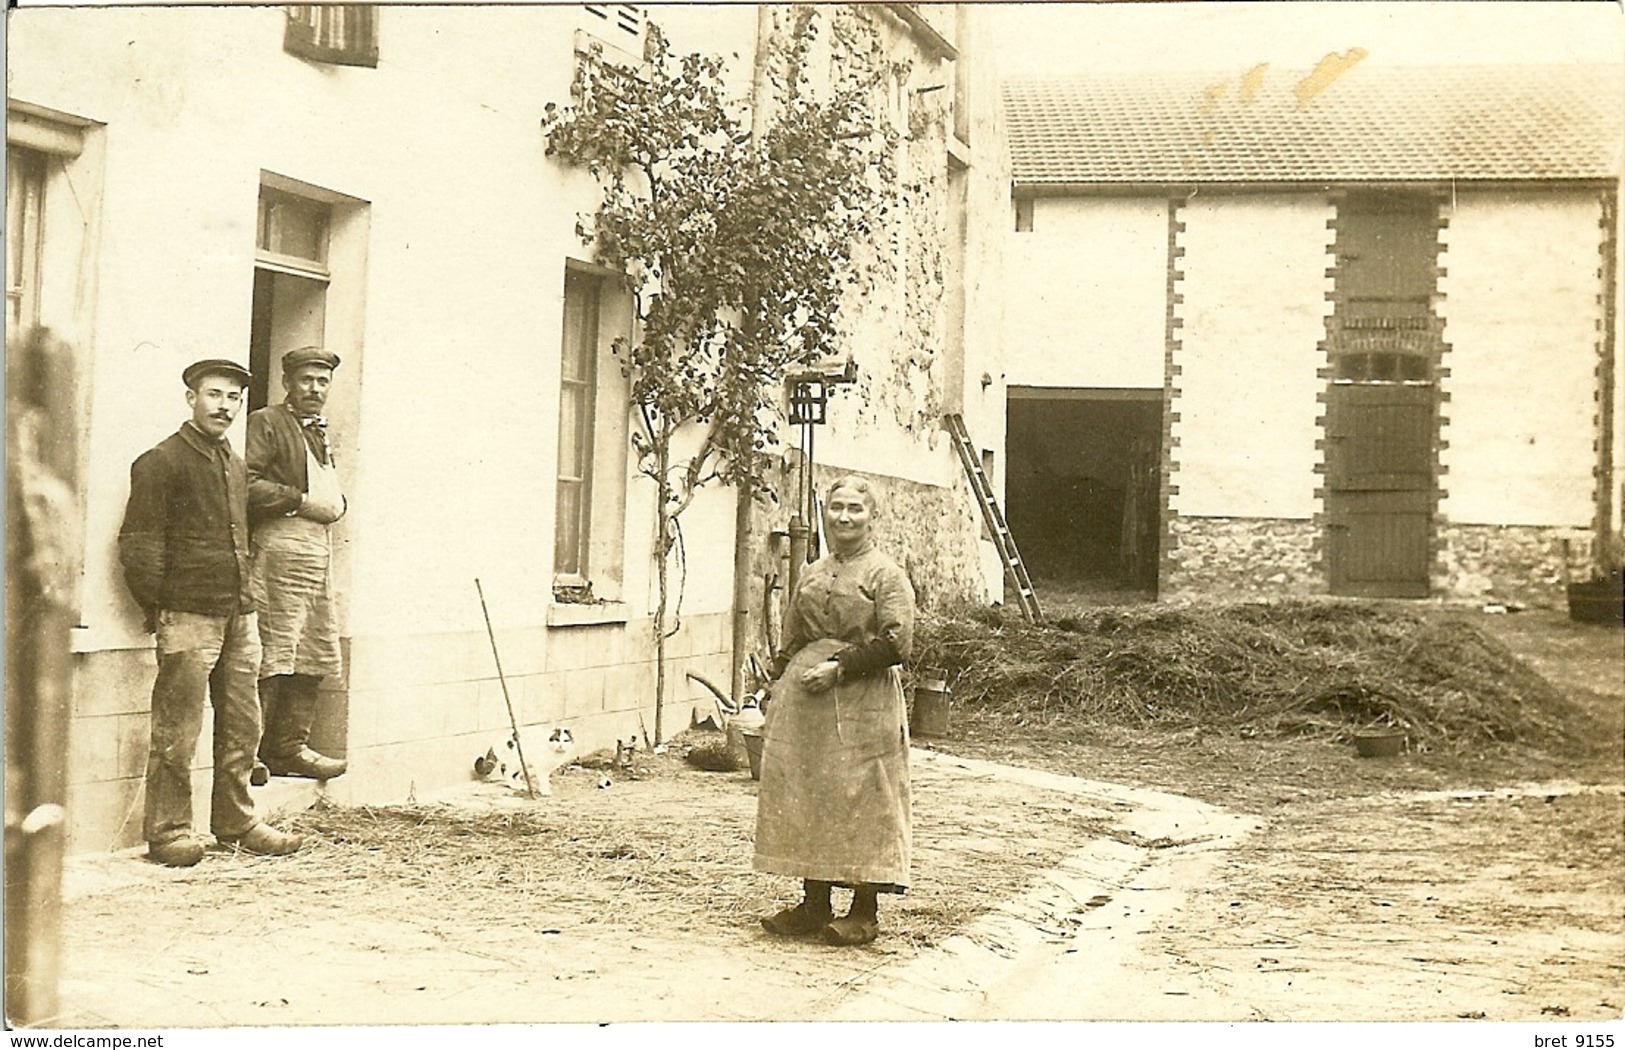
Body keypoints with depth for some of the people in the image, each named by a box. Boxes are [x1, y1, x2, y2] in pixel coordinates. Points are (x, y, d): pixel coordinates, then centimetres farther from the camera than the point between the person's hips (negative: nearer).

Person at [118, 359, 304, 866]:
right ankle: (167, 833, 3)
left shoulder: (237, 465, 18)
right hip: (188, 616, -7)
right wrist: (159, 607, -8)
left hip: (240, 615, 7)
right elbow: (138, 546, -7)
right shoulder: (160, 462, -5)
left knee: (242, 728, 11)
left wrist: (247, 600, 16)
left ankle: (236, 823, 22)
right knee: (177, 732, -4)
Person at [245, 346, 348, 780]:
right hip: (280, 546, -9)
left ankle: (291, 748, 17)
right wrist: (302, 501, -16)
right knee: (272, 656, -10)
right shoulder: (266, 424, -4)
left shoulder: (319, 432, 23)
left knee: (315, 656, 10)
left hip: (320, 550, 9)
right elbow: (248, 485, -17)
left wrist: (336, 503, 12)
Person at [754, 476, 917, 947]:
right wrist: (786, 684, 8)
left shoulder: (885, 574, -3)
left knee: (861, 800, -3)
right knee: (805, 798, 7)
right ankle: (814, 904, 16)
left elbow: (895, 643, -13)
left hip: (862, 704, -6)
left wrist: (839, 667, -15)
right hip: (805, 702, 6)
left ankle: (864, 911, 4)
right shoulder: (811, 575, 16)